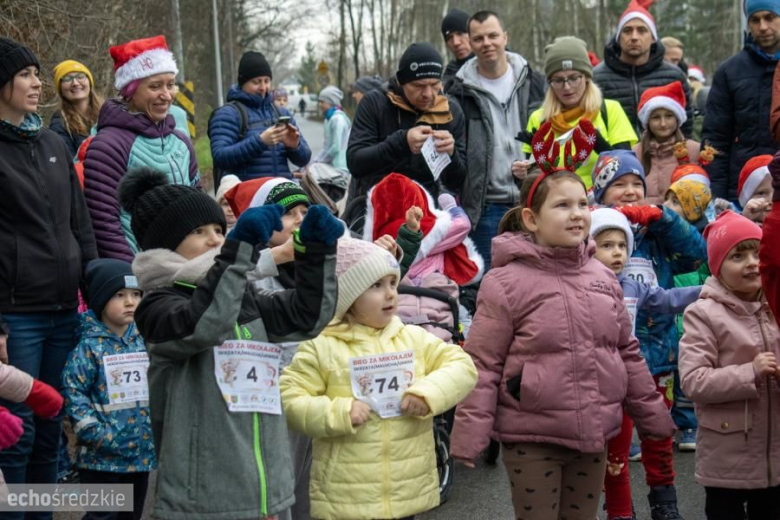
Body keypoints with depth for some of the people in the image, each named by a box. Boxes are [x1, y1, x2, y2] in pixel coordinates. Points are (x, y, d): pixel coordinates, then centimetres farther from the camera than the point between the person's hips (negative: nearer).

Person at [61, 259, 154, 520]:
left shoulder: (143, 342, 7)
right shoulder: (89, 346, -11)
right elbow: (73, 392, -15)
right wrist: (97, 434, -19)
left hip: (141, 452, 6)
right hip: (103, 457, -6)